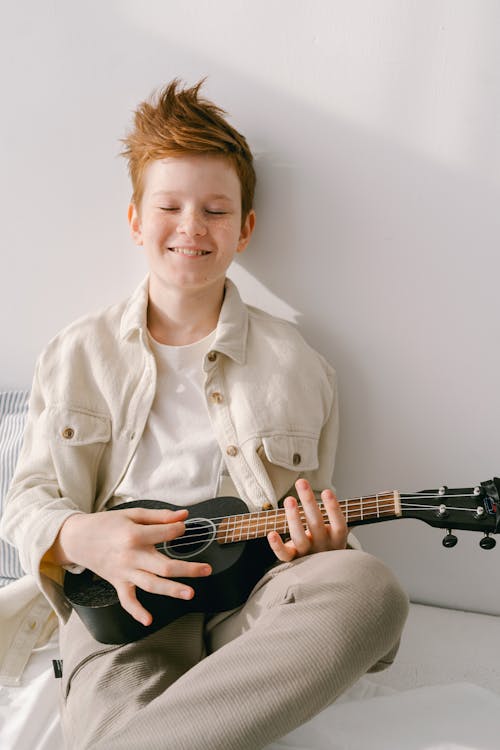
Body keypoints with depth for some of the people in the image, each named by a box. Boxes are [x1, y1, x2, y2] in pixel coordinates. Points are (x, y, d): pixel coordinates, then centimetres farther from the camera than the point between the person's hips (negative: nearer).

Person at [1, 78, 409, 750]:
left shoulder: (297, 365, 10)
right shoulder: (78, 355, 11)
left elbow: (316, 519, 16)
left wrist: (318, 543, -9)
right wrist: (79, 537, -13)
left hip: (252, 589, 3)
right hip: (121, 599, -3)